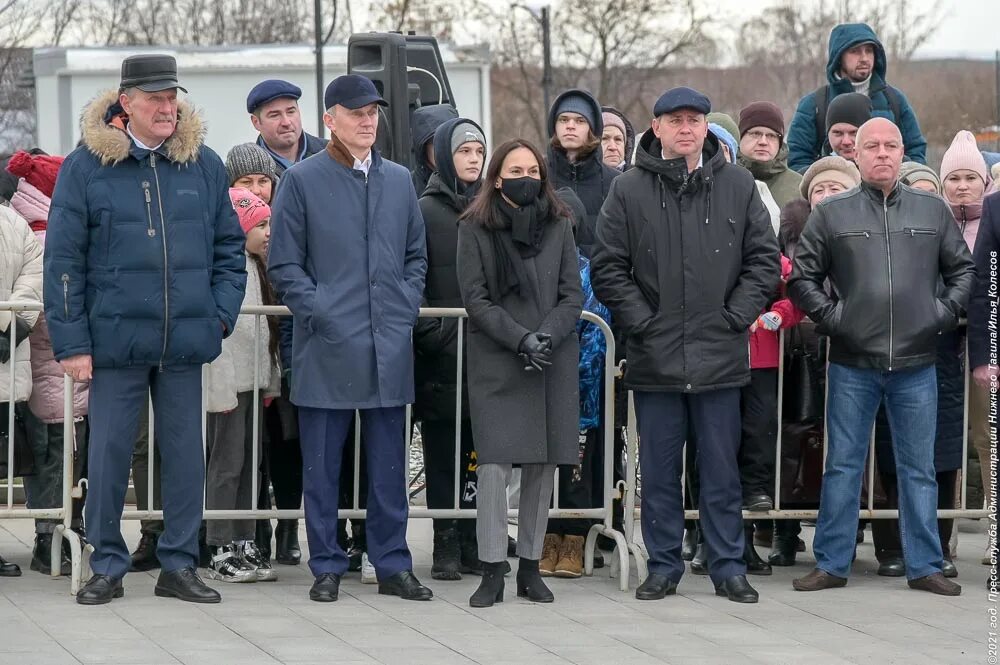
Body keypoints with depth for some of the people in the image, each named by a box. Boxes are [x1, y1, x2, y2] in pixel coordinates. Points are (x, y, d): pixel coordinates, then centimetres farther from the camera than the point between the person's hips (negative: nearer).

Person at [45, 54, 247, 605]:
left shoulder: (204, 166, 7)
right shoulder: (86, 167, -1)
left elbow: (230, 246, 16)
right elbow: (62, 260, -1)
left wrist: (221, 314, 3)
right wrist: (71, 342, -6)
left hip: (185, 342, 2)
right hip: (114, 340, -2)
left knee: (185, 454, 6)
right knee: (108, 455, 1)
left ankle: (179, 566, 16)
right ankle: (107, 568, 12)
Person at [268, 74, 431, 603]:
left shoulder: (399, 180, 13)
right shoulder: (303, 181, 0)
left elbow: (416, 255, 21)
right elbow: (283, 265, -1)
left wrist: (407, 308, 6)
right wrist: (319, 312, -10)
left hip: (389, 347, 4)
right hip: (327, 346, -4)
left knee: (389, 464, 7)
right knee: (322, 465, 1)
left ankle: (392, 564, 13)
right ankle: (327, 567, 9)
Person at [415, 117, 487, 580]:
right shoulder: (425, 211, 2)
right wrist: (430, 333, -11)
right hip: (441, 351, -3)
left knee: (480, 450, 0)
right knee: (443, 452, -1)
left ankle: (473, 543, 5)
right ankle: (446, 545, 2)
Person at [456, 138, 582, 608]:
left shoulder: (558, 226, 10)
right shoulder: (475, 228, 2)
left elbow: (573, 295, 7)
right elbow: (476, 299, -3)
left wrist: (547, 335, -11)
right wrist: (520, 339, -14)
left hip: (553, 364, 3)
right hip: (496, 363, -3)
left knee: (542, 464, 3)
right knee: (494, 464, -10)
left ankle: (530, 566, 11)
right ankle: (492, 571, -6)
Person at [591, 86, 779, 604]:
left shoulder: (737, 186, 4)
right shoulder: (630, 191, 1)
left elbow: (765, 260, 7)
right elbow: (607, 268, 2)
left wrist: (735, 316, -2)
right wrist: (640, 321, -6)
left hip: (720, 356, 0)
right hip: (654, 357, 0)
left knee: (721, 469, 6)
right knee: (659, 470, 7)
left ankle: (728, 566, 13)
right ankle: (663, 566, 16)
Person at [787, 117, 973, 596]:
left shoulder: (933, 211, 7)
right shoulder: (831, 214, 2)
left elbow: (962, 268, 14)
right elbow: (802, 278, 5)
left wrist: (945, 311, 1)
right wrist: (829, 315, -6)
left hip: (916, 364, 1)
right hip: (852, 365, -1)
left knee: (919, 468, 6)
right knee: (843, 466, 4)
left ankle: (924, 566, 12)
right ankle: (831, 564, 11)